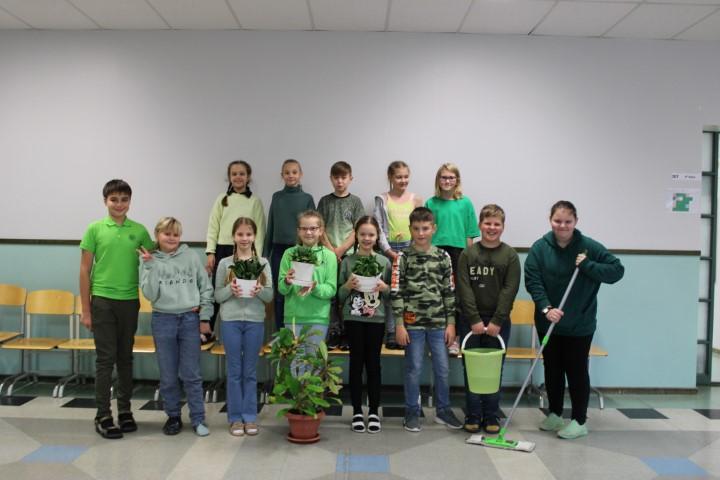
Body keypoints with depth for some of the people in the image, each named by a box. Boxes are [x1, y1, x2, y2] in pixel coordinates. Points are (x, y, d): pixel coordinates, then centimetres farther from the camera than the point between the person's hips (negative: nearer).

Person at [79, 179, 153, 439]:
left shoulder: (139, 230, 3)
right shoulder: (95, 229, -2)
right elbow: (85, 270, -1)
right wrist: (85, 309, -3)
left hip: (129, 301, 2)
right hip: (102, 301, -2)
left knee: (125, 358, 12)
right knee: (105, 359, 1)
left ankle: (125, 410, 23)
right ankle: (103, 416, 10)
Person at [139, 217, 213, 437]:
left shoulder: (191, 256, 1)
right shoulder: (149, 260, 1)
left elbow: (206, 288, 3)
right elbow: (150, 294, -8)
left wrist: (204, 317, -1)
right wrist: (151, 266, -15)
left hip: (190, 319, -1)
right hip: (163, 320, 1)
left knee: (191, 374, 4)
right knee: (168, 375, 10)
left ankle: (198, 419, 14)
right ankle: (173, 416, 26)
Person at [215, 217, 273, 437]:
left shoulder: (263, 263, 4)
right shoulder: (225, 263, 3)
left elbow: (270, 296, 2)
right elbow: (217, 295, 2)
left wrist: (260, 291, -18)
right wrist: (230, 289, -17)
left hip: (255, 321, 0)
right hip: (231, 321, 0)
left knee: (250, 370, 8)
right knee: (234, 370, 6)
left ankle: (250, 416, 17)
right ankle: (235, 418, 16)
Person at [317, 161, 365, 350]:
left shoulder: (355, 201, 4)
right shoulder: (325, 201, 7)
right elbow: (320, 229, 3)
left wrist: (341, 249, -11)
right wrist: (331, 250, -9)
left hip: (349, 254, -1)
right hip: (329, 254, 1)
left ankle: (346, 334, 10)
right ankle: (333, 334, 7)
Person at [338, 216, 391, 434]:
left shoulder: (384, 262, 3)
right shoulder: (347, 261, 2)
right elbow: (340, 295, 5)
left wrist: (384, 288, -12)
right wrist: (348, 286, -15)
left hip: (376, 319, 0)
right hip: (353, 318, 0)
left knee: (373, 363, 6)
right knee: (356, 362, 6)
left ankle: (374, 412, 17)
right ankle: (357, 411, 16)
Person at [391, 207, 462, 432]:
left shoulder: (443, 257, 5)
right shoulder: (403, 258, -3)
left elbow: (449, 292, 7)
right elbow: (396, 293, -4)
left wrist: (451, 323, 4)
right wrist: (399, 325, -8)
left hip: (439, 323, 3)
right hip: (413, 323, -2)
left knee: (443, 368, 9)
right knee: (414, 369, 5)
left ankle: (443, 410, 26)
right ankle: (412, 413, 19)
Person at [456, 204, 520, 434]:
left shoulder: (510, 255, 1)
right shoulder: (468, 254, 1)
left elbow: (510, 290, -5)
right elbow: (464, 289, -4)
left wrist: (497, 321, -12)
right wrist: (474, 320, -12)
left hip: (499, 322, 0)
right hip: (472, 321, 0)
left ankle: (491, 417, 18)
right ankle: (473, 417, 15)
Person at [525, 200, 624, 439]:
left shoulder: (589, 247, -9)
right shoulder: (540, 247, -6)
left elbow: (617, 270, -9)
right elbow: (532, 280, -11)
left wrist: (587, 265, -20)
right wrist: (546, 308, -22)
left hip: (579, 324, -2)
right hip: (548, 323, 2)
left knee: (577, 371, 6)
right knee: (552, 370, 15)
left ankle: (579, 421, 19)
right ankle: (555, 414, 31)